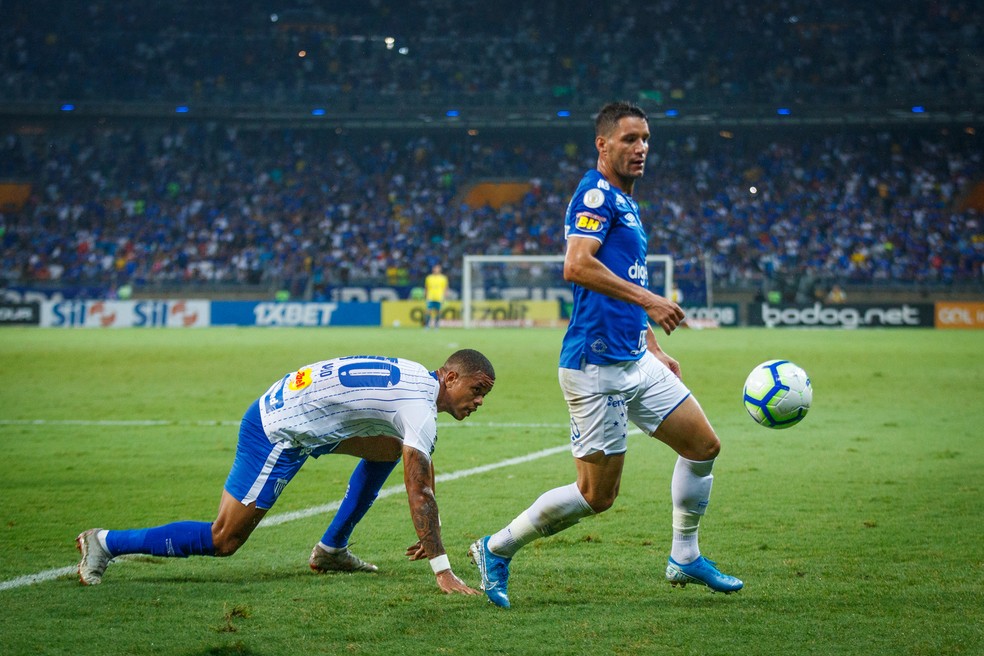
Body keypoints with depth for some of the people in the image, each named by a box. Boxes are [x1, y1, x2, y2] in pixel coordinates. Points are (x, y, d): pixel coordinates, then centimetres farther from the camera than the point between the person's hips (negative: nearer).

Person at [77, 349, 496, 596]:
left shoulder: (419, 381, 10)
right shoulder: (420, 408, -19)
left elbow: (423, 470, 23)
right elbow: (419, 492, -22)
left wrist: (429, 533, 27)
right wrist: (442, 570, -20)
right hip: (278, 434, -10)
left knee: (390, 449, 16)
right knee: (222, 542, -4)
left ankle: (331, 549, 20)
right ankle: (107, 543, 3)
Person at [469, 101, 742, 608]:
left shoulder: (623, 202, 19)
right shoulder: (596, 195, -11)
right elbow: (577, 266, -26)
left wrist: (653, 348, 24)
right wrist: (648, 300, -26)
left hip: (634, 361, 10)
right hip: (596, 365, -10)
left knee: (703, 444, 9)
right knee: (597, 495, -4)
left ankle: (685, 557, 21)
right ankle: (497, 549, 11)